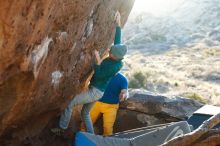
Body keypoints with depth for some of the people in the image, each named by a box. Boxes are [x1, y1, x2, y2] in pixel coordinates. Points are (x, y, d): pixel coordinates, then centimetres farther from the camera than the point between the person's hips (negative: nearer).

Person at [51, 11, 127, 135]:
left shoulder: (116, 66, -24)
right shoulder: (116, 58, -1)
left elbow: (99, 75, -20)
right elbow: (117, 41, 9)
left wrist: (98, 61, -27)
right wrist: (118, 23, 8)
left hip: (96, 92, -10)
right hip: (95, 91, 10)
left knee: (70, 102, -8)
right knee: (85, 113, 20)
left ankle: (62, 128, 3)